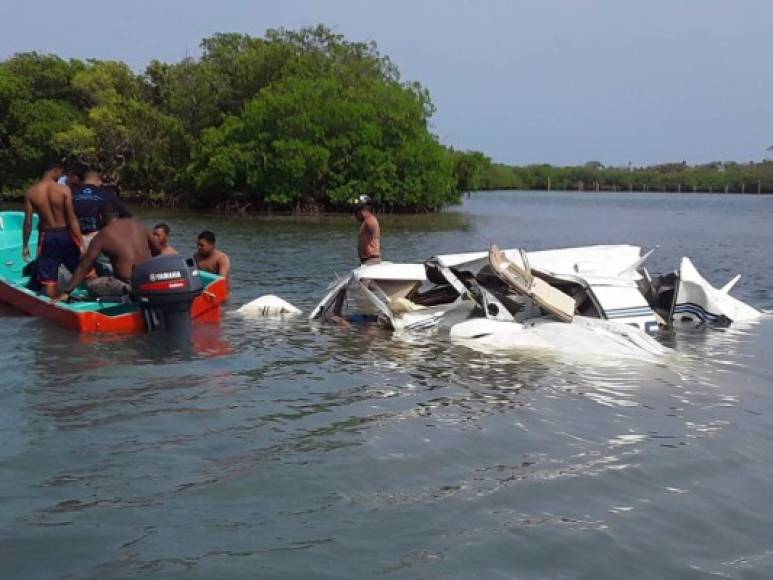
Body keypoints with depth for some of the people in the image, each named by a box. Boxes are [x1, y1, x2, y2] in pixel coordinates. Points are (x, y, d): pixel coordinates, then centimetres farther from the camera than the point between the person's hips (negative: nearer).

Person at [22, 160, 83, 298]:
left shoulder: (30, 193, -5)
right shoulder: (63, 190, -13)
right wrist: (82, 243, -12)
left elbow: (28, 222, -3)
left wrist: (25, 245, 7)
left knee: (49, 280, 7)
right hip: (65, 234, -2)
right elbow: (72, 218, -14)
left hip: (47, 236, 2)